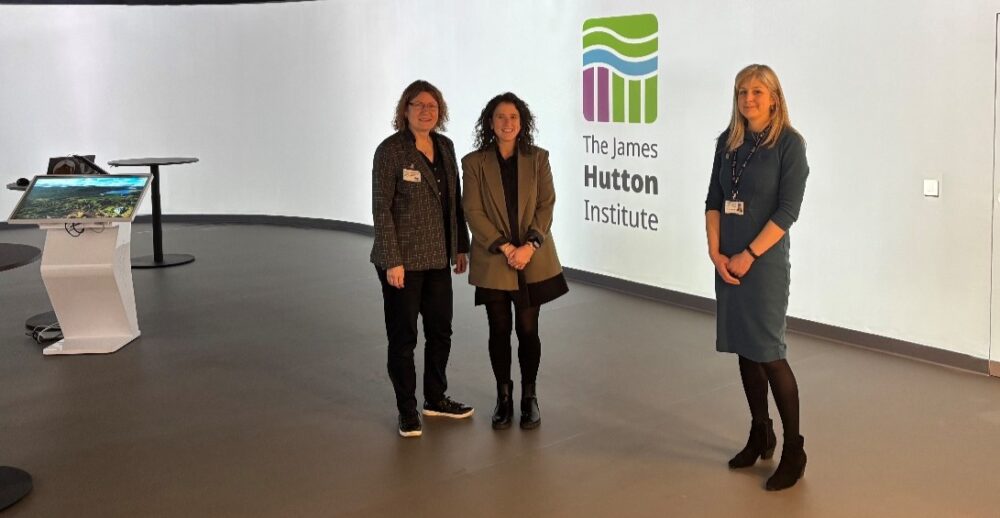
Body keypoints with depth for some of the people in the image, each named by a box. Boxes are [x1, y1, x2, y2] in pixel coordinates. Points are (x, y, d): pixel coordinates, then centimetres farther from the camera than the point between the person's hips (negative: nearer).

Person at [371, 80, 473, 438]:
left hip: (438, 257, 6)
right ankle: (407, 410, 18)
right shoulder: (390, 150, -12)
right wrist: (392, 261, -17)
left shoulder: (445, 146, 7)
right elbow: (381, 208, -14)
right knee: (403, 335, 5)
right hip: (404, 260, -6)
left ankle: (435, 399, 32)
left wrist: (461, 246, 11)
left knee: (441, 330, 15)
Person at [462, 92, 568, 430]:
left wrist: (529, 245, -13)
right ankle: (503, 397, 21)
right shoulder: (474, 162, -1)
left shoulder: (537, 158, 3)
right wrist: (505, 247, -13)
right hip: (492, 261, 0)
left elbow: (546, 205, -1)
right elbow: (473, 212, -6)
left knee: (528, 330, 3)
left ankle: (529, 397, 18)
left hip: (533, 260, 1)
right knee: (499, 330, 6)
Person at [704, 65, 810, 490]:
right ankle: (760, 436, 24)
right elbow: (714, 199, 8)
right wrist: (716, 252, -3)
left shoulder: (789, 143, -7)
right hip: (727, 260, 6)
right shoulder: (728, 141, 8)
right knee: (744, 349, 11)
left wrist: (748, 256, -14)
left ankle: (794, 450, 6)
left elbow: (787, 210, -13)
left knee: (768, 352, -6)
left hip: (765, 260, -5)